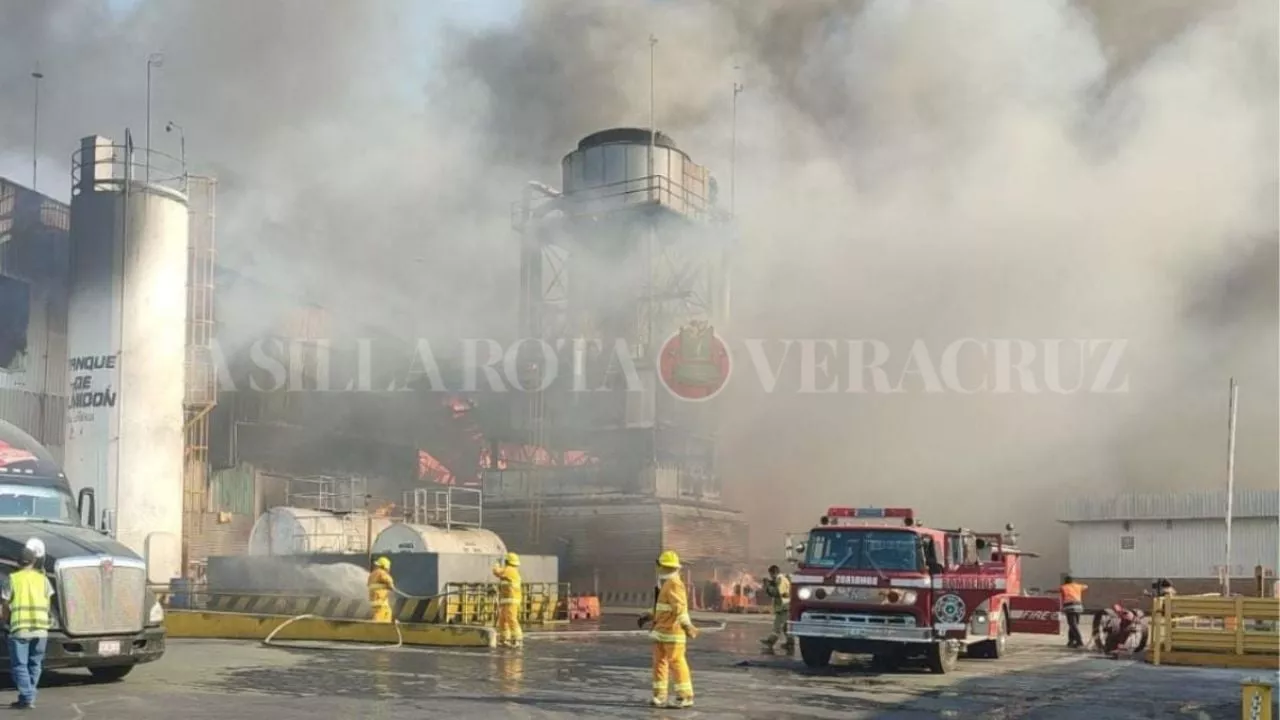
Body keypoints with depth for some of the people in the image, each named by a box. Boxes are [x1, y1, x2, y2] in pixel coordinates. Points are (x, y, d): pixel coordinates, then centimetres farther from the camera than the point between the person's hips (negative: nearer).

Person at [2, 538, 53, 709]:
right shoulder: (42, 579, 3)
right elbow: (47, 604, 9)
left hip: (19, 629, -3)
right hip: (40, 629, 3)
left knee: (19, 665, 2)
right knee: (35, 665, 14)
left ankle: (27, 698, -8)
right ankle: (28, 698, 16)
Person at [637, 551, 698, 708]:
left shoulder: (674, 584, -15)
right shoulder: (667, 584, 18)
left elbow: (680, 607, -25)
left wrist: (687, 626, -30)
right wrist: (650, 617, 26)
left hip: (673, 631, -10)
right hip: (661, 630, 10)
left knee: (676, 662, -7)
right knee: (659, 661, 7)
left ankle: (686, 697, -2)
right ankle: (659, 696, 10)